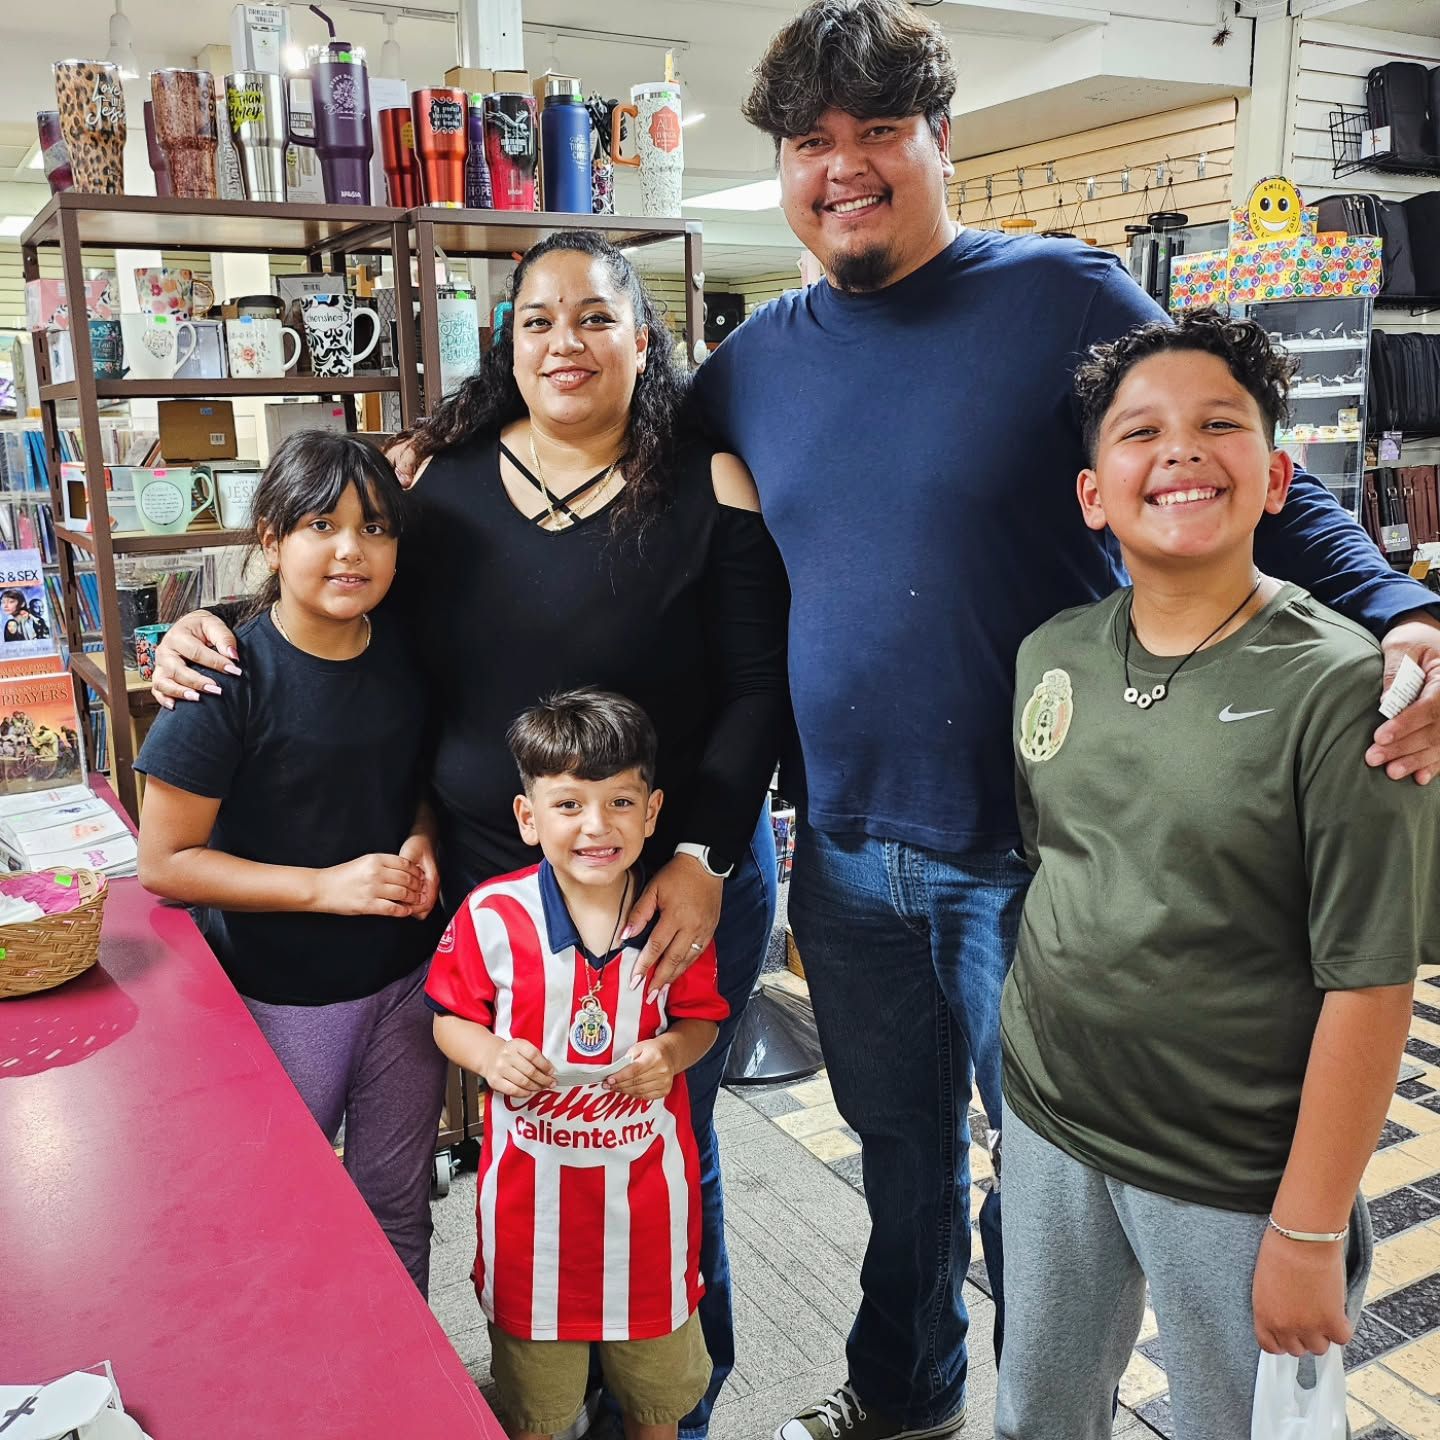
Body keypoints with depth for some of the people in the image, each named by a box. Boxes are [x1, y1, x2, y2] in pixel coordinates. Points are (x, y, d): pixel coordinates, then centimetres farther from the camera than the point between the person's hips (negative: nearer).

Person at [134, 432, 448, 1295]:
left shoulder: (406, 651, -4)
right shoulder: (230, 679, -18)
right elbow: (164, 863, -15)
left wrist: (422, 841, -8)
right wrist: (327, 885, -23)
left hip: (405, 978, 4)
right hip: (279, 997, -4)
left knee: (397, 1208, 19)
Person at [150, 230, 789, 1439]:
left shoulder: (709, 487, -7)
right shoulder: (442, 480, 2)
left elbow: (757, 689, -9)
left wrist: (702, 858, -17)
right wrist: (214, 637, -5)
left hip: (678, 884, -2)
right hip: (485, 877, 3)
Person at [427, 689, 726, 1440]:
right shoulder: (491, 915, -15)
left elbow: (700, 1019, 1)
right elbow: (451, 1019, -2)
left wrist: (672, 1050, -20)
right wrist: (489, 1055, -22)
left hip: (646, 1174, 1)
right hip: (532, 1181, -1)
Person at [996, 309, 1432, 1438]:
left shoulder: (1336, 687, -17)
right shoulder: (1051, 654, -1)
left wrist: (1309, 1232, -14)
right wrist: (1028, 1067, 13)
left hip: (1235, 1178, -4)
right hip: (1046, 1131, 5)